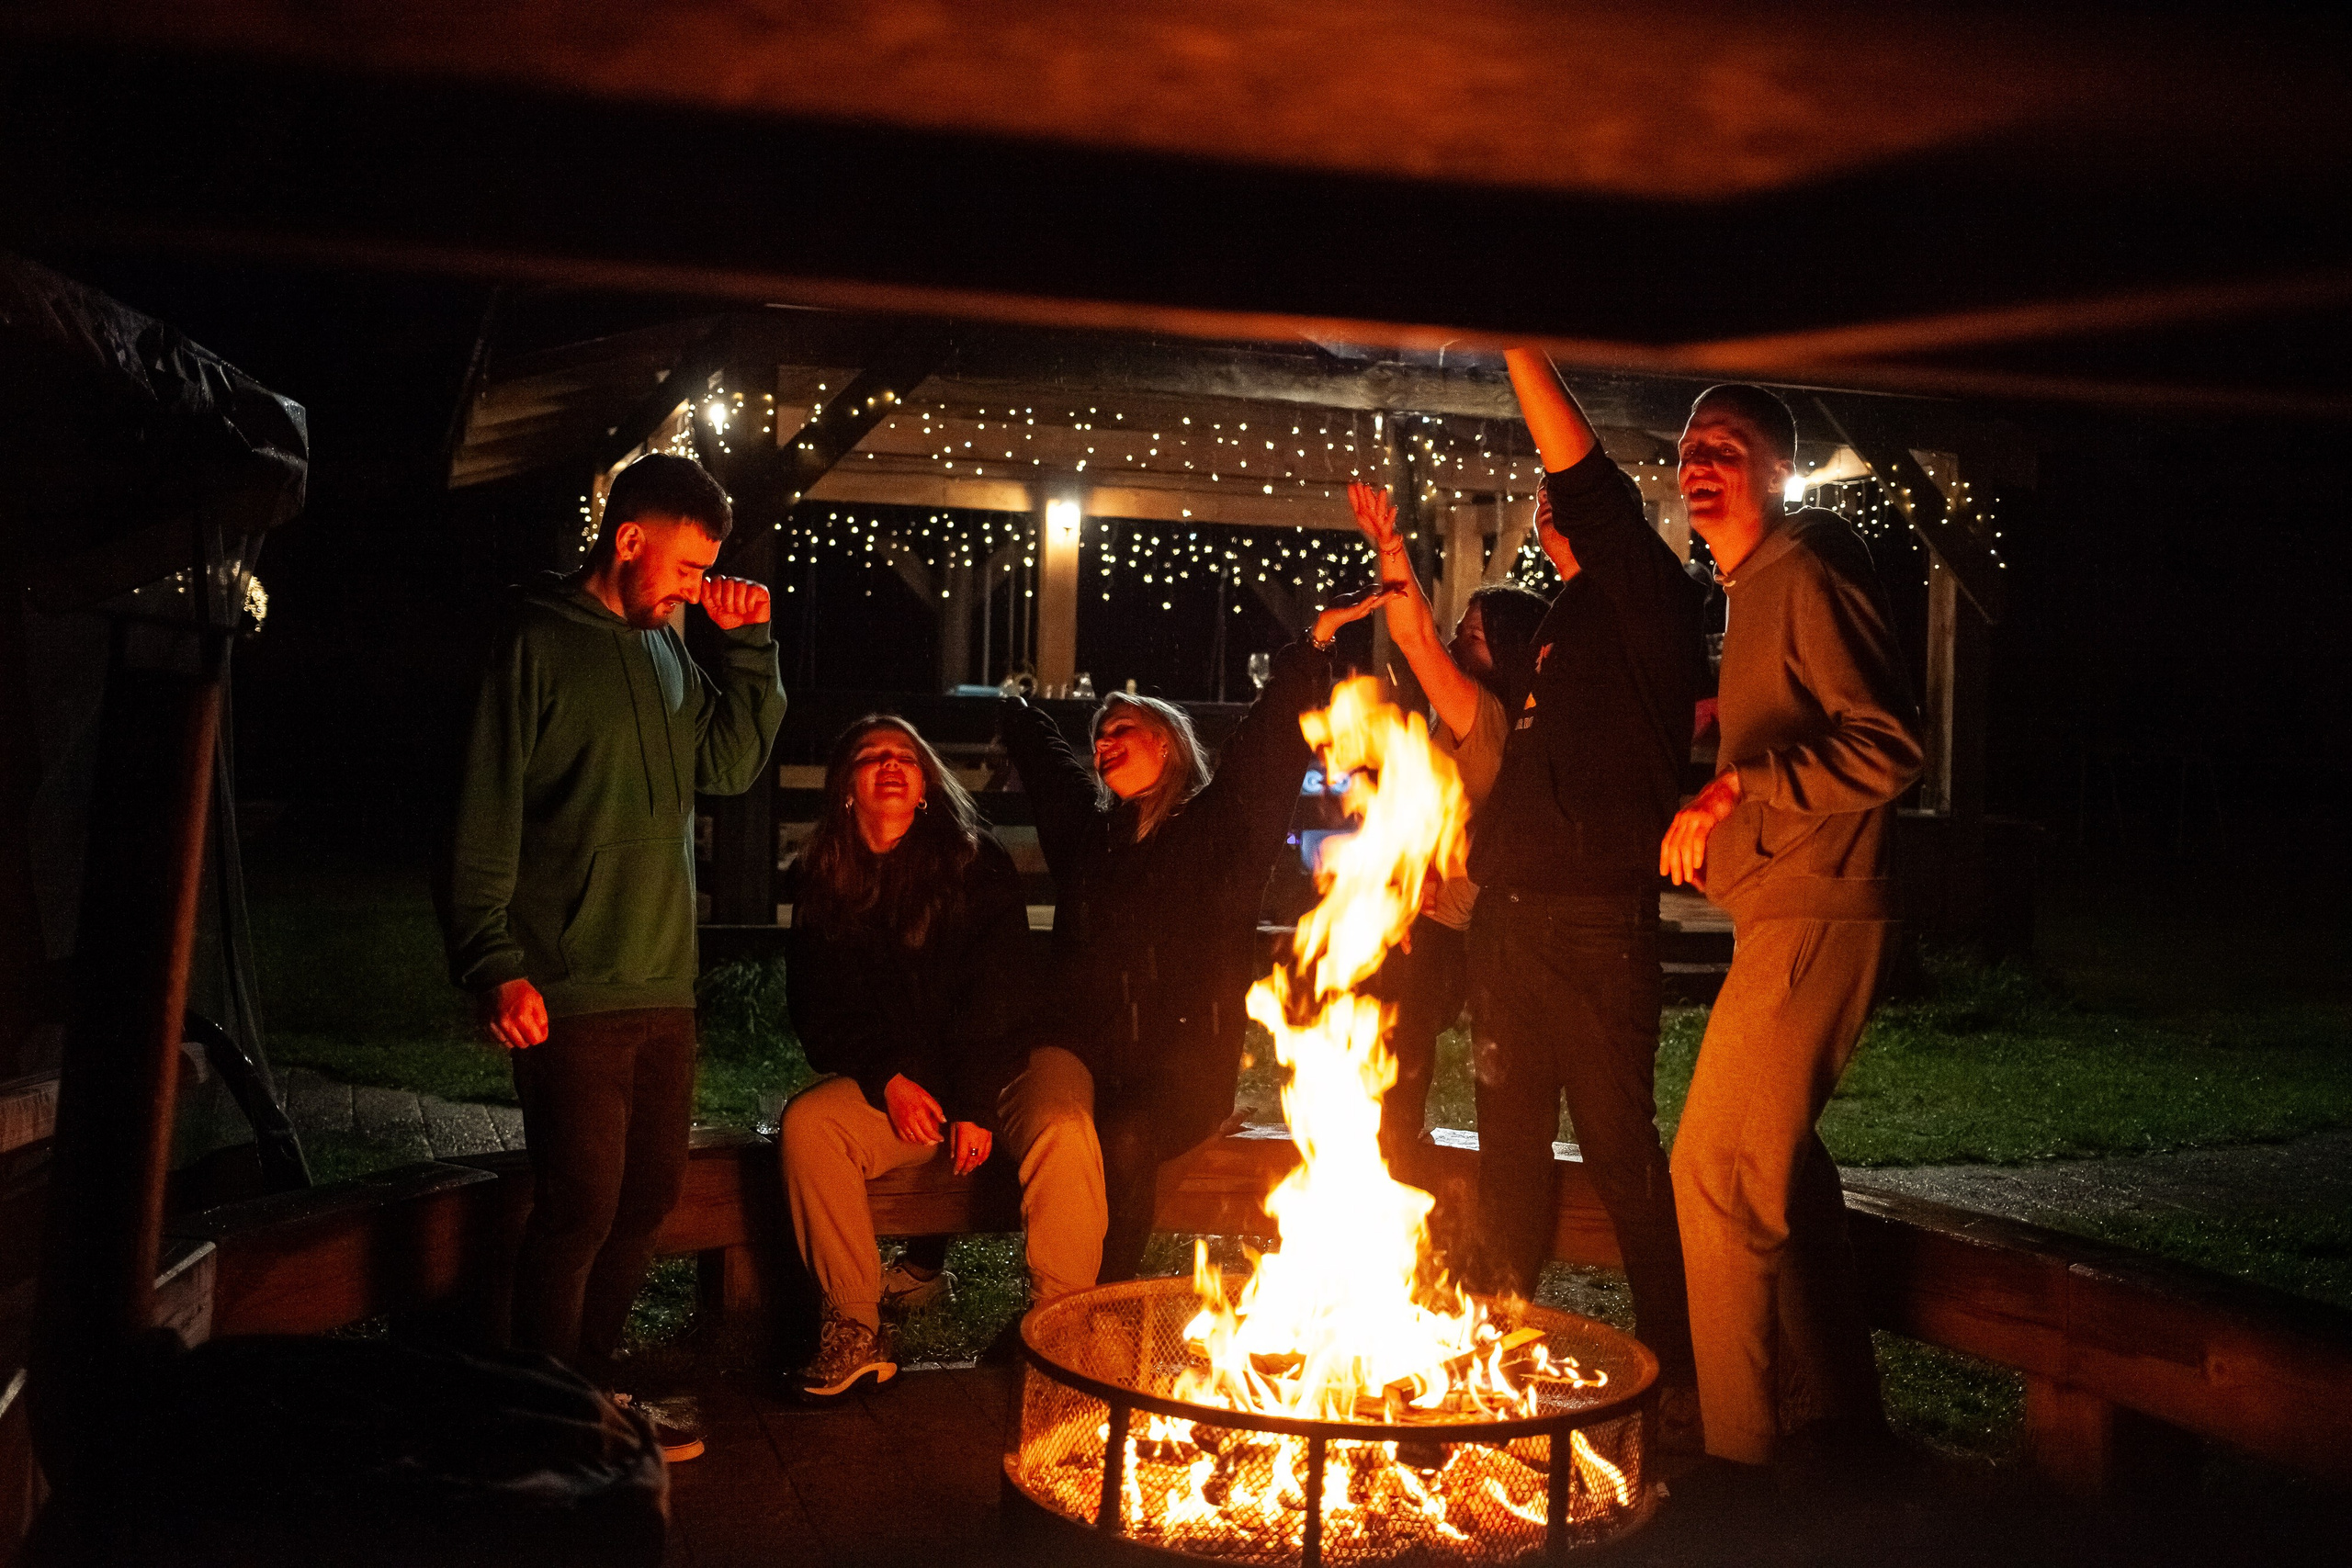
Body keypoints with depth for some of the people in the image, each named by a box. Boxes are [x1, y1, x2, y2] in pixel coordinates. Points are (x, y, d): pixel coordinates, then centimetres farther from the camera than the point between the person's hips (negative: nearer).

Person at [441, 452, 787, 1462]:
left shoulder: (666, 650, 14)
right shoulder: (539, 646, -8)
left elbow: (734, 764, 15)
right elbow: (484, 822, -12)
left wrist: (748, 646, 5)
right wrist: (494, 964, -18)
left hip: (663, 985, 8)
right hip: (571, 992, -8)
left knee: (648, 1196, 14)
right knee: (580, 1208, -4)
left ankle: (591, 1389, 29)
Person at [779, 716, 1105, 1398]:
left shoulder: (975, 861, -4)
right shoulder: (822, 881, 6)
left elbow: (1001, 990, -10)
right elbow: (816, 1009, 3)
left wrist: (975, 1104, -19)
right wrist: (887, 1081, -13)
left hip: (1002, 1066, -2)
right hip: (894, 1083, 3)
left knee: (1062, 1130, -33)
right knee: (807, 1123, -25)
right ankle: (854, 1328, -17)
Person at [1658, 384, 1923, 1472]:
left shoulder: (1807, 573, -12)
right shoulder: (1754, 587, 19)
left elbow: (1886, 747, -20)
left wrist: (1736, 789, -22)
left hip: (1813, 915, -11)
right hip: (1785, 916, 11)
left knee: (1718, 1170, -10)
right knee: (1777, 1165, 17)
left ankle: (1749, 1452, 0)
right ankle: (1836, 1420, 29)